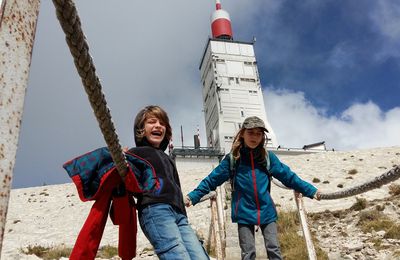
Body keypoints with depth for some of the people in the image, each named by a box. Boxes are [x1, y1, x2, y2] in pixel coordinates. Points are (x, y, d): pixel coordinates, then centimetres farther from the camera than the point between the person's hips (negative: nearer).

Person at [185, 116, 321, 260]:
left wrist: (311, 190, 4)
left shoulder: (268, 157, 4)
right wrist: (192, 197, -10)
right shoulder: (232, 159, 0)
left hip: (266, 211, 2)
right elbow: (211, 180, -1)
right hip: (244, 212, -1)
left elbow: (289, 177, 8)